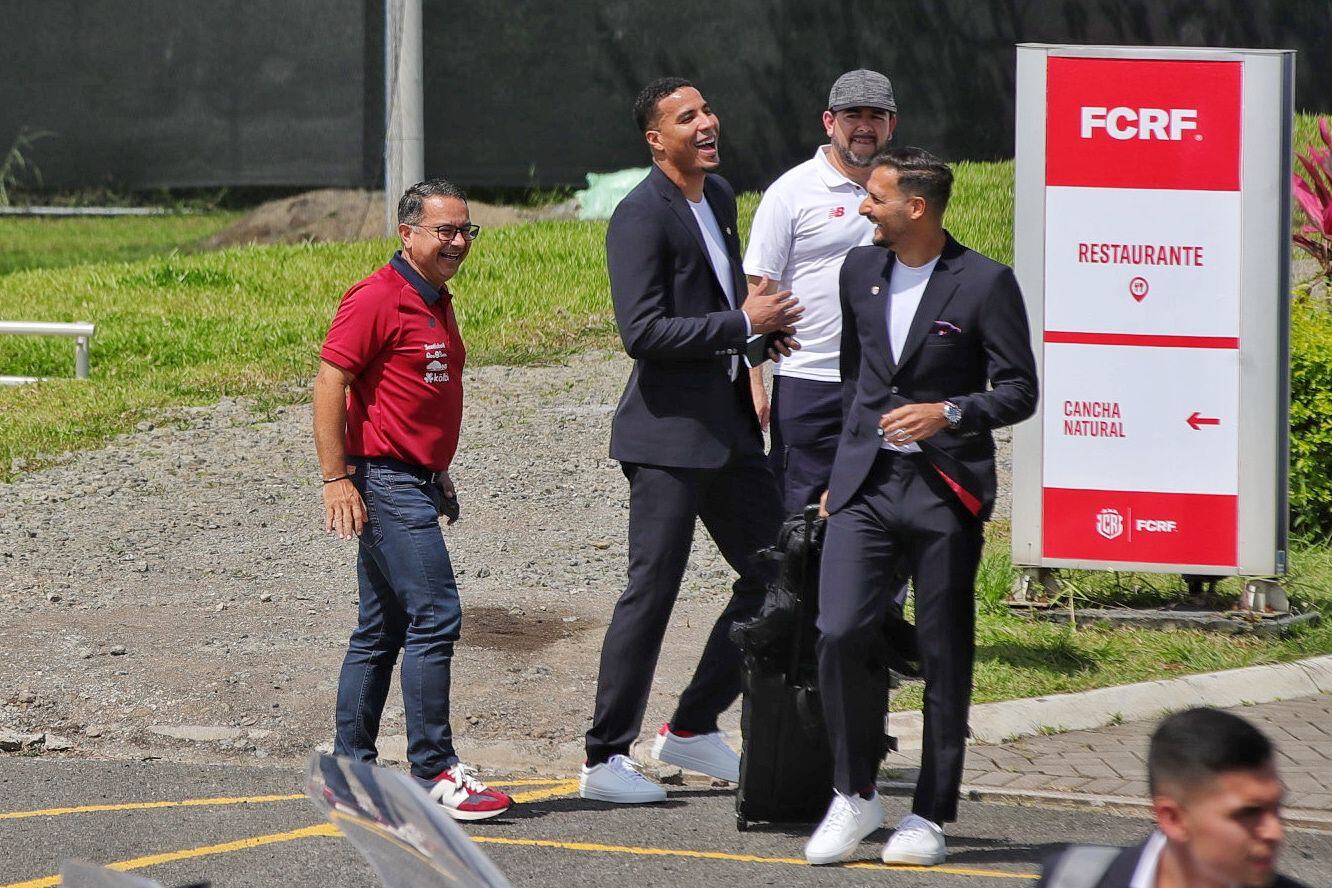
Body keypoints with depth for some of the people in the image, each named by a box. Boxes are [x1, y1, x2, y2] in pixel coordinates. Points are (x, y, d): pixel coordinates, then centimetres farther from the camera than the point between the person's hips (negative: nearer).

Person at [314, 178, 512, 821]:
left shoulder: (436, 303, 17)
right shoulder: (378, 299, -13)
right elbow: (329, 383, -17)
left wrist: (438, 475, 25)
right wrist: (337, 479, -21)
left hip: (415, 482, 10)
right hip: (385, 482, -10)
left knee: (381, 631, 11)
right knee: (434, 617, -12)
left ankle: (349, 769, 16)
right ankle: (434, 773, -11)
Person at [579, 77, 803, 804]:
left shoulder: (719, 196, 13)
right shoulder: (641, 216, -14)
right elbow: (642, 331, -21)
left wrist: (757, 321, 7)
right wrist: (741, 323, -19)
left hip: (728, 423, 9)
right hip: (669, 429, -9)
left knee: (773, 573, 12)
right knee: (651, 592, -6)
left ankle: (693, 728, 23)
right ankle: (605, 759, 2)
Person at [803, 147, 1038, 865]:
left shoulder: (985, 283, -5)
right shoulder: (860, 271, 12)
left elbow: (1018, 390, -4)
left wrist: (950, 413, -20)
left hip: (946, 490, -4)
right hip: (866, 483, 4)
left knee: (944, 657, 2)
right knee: (840, 633, -11)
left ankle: (929, 815, 12)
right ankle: (854, 797, 4)